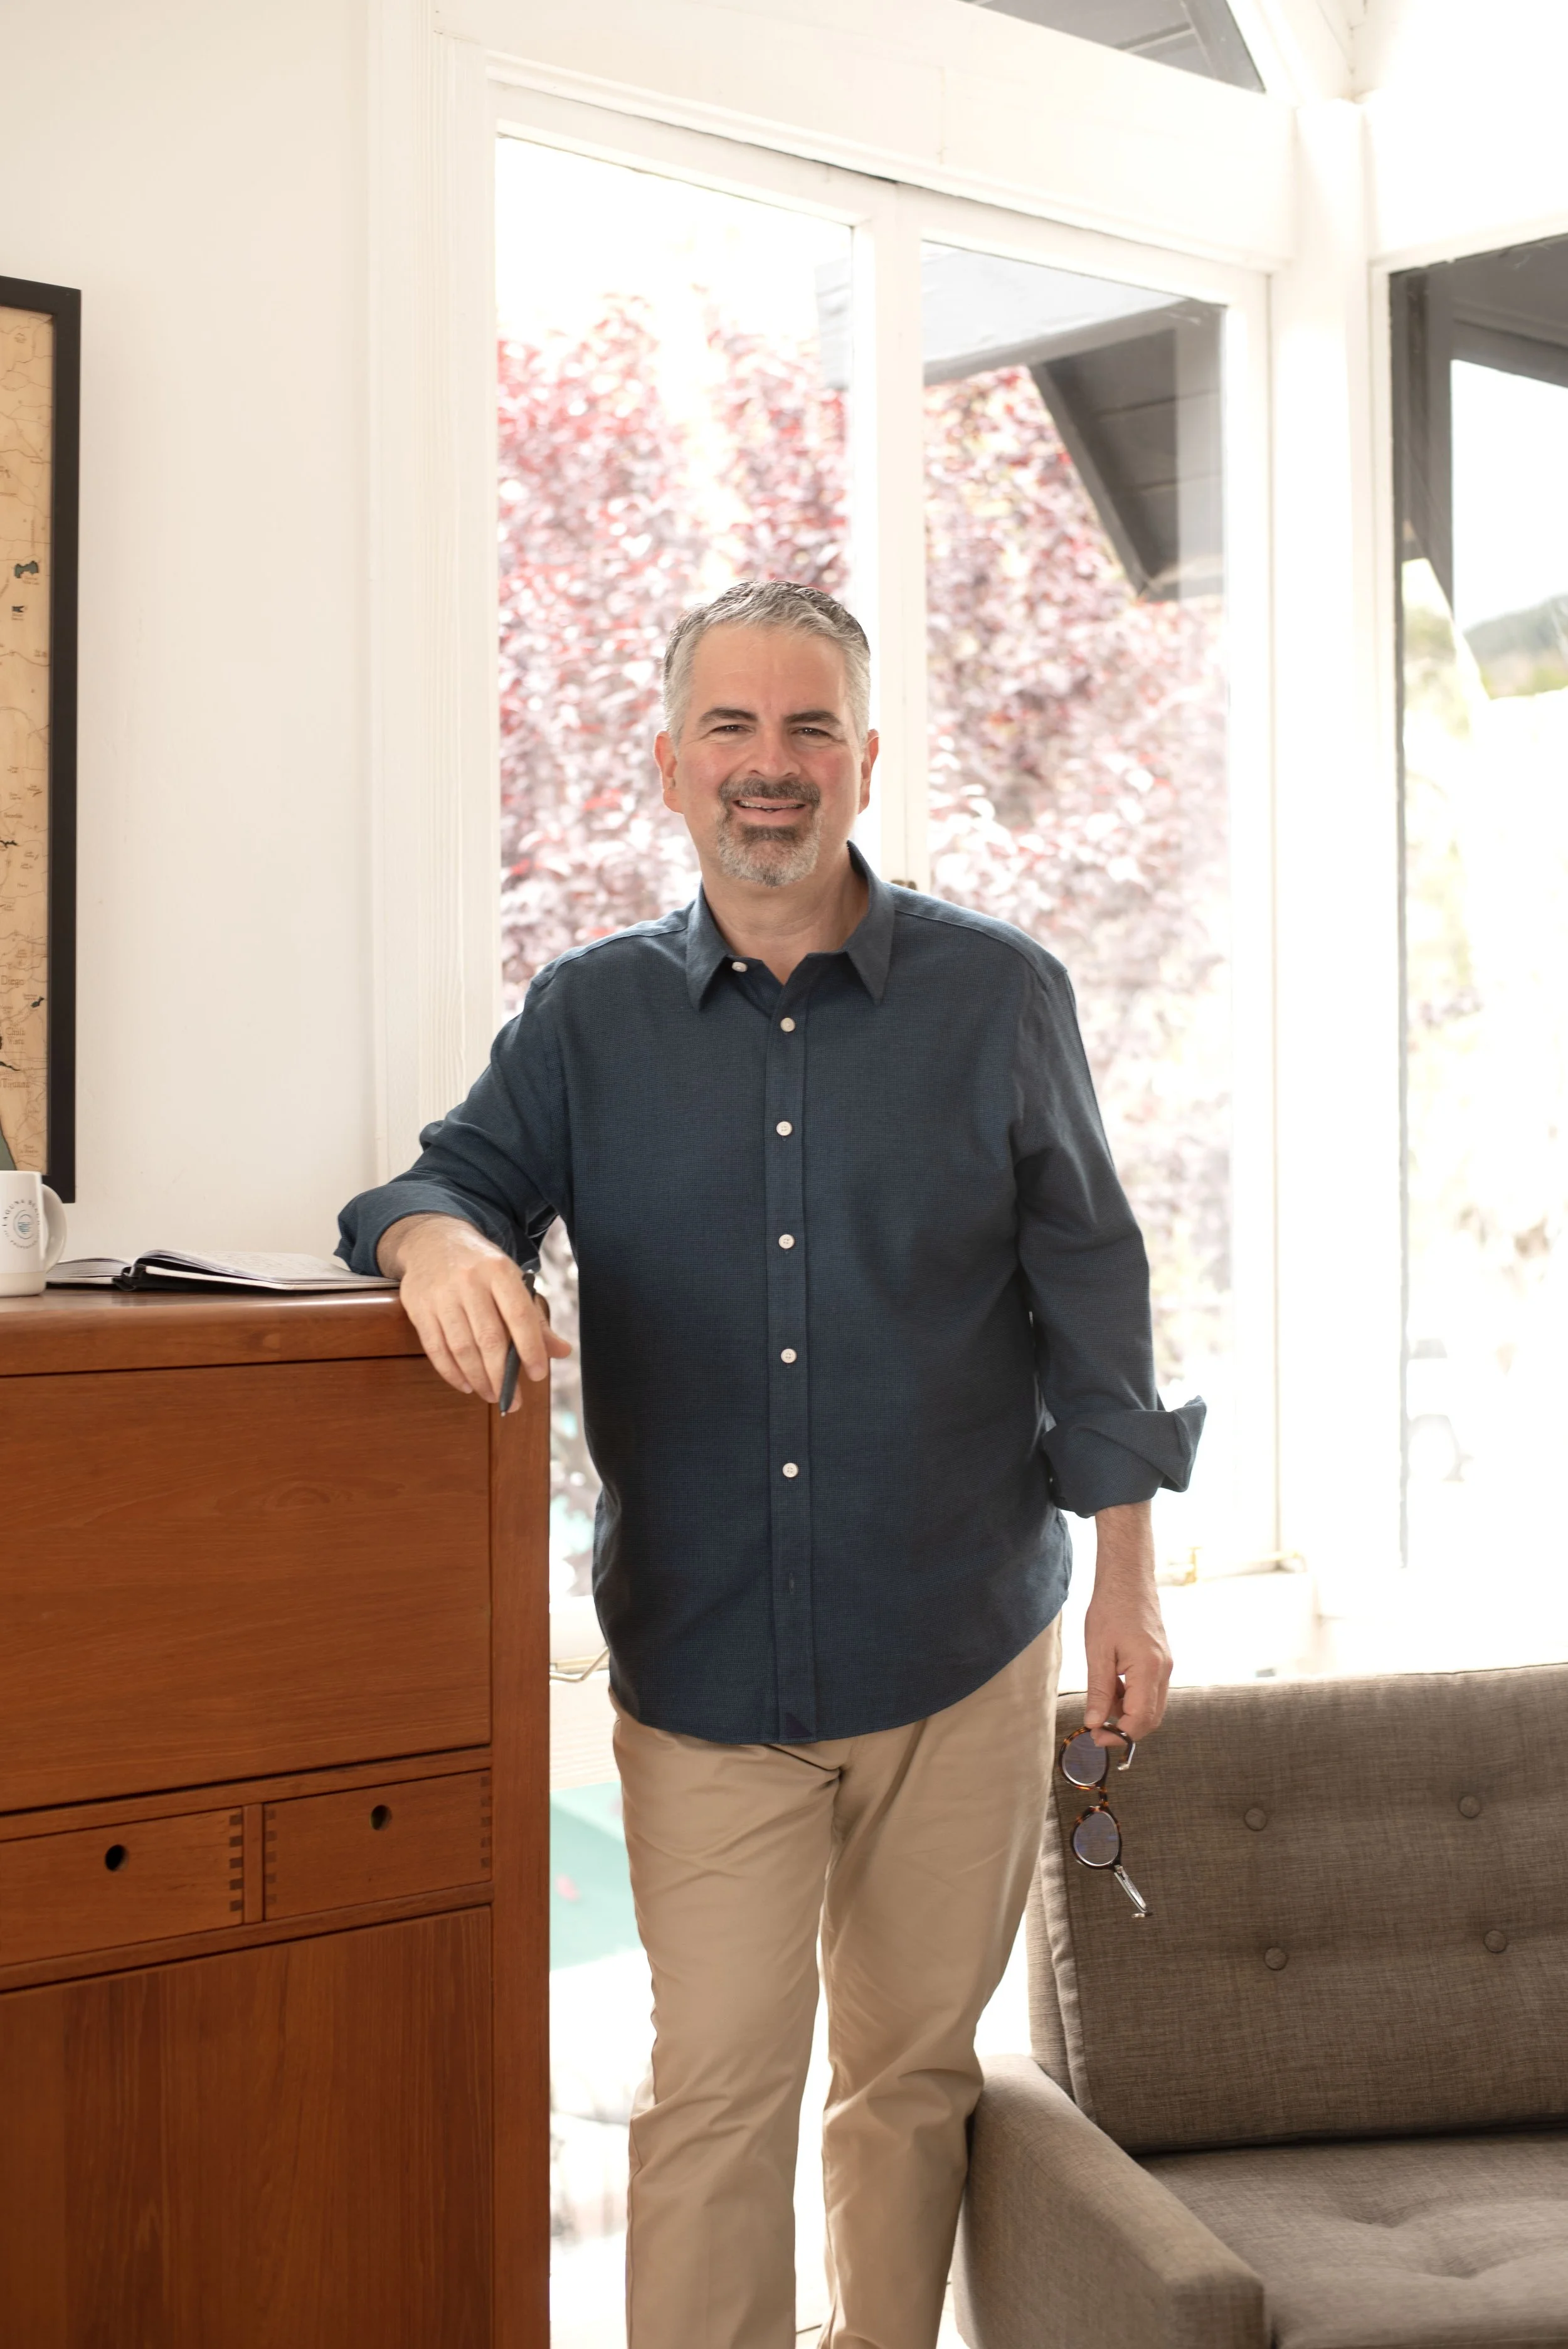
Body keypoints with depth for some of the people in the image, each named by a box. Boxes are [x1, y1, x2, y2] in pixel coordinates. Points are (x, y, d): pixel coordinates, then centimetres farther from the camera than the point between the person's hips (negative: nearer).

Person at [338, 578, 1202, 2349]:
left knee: (914, 2071, 13)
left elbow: (1087, 1293, 4)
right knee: (714, 2089, 0)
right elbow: (457, 1174, 3)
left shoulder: (999, 996, 2)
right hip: (701, 1665, 0)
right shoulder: (591, 1013, 5)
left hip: (962, 1661, 0)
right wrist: (437, 1237, -23)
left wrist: (1127, 1585, 3)